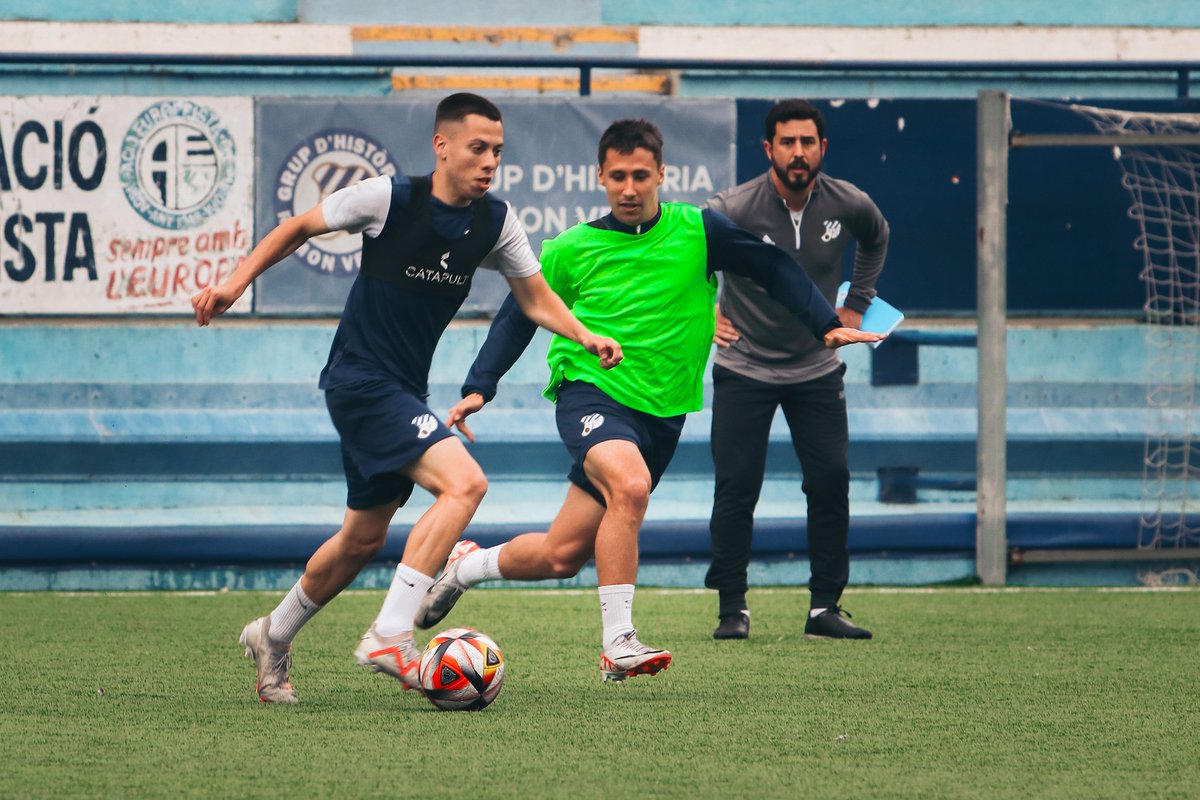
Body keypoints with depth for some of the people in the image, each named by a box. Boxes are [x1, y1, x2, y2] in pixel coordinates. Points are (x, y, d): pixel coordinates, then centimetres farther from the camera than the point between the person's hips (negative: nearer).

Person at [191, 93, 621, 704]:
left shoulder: (495, 223, 0)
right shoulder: (390, 199, -15)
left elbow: (536, 299, 8)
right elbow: (298, 229, -3)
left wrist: (587, 338, -9)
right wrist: (235, 283, -9)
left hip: (404, 391, 7)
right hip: (360, 378, -7)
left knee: (364, 538, 17)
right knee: (463, 482, -24)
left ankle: (273, 637, 39)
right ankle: (390, 637, -24)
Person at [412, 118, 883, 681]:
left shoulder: (697, 232, -1)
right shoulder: (572, 250, -1)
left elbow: (773, 269, 8)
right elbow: (519, 314, 10)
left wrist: (824, 326, -1)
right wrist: (479, 387, 2)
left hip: (661, 412, 3)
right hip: (590, 390, -3)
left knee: (562, 556, 4)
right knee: (630, 485, -35)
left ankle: (468, 565, 35)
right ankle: (617, 645, -29)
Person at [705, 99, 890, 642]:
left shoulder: (848, 205, -8)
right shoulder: (734, 210, -19)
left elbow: (876, 238, 18)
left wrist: (856, 304, 15)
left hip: (816, 368, 3)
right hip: (744, 368, -3)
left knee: (831, 483, -4)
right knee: (737, 487, -7)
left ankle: (825, 608, 4)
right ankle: (732, 609, 3)